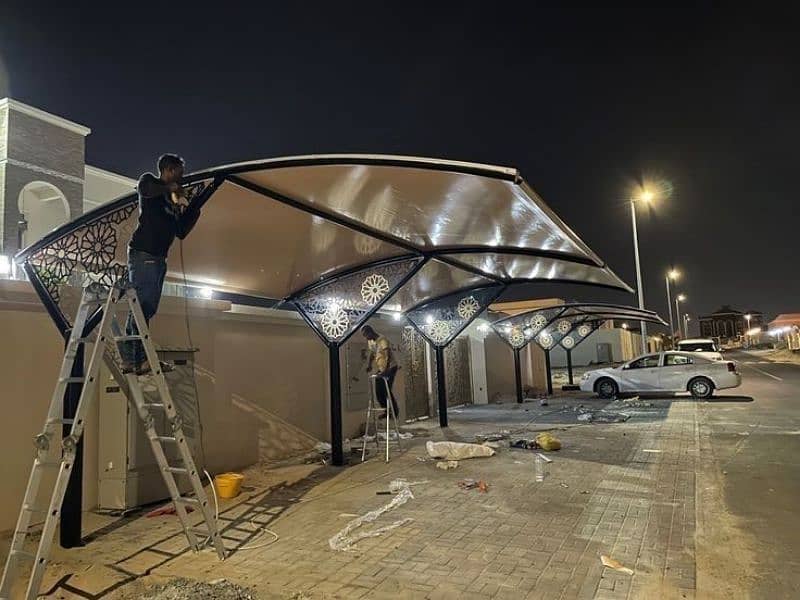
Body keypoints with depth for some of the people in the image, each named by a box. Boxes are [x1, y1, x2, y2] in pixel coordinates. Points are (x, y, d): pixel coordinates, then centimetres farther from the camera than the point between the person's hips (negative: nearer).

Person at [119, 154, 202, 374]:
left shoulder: (173, 202, 22)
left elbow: (181, 232, 19)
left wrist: (193, 209, 11)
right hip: (143, 254, -9)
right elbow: (143, 188, -25)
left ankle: (129, 359, 16)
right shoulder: (149, 181, 2)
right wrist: (171, 188, -12)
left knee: (147, 307, 9)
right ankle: (141, 360, -10)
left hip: (158, 258, 9)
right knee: (143, 305, -11)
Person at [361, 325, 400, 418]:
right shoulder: (370, 341, 5)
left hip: (390, 368, -8)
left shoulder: (382, 340, -22)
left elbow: (388, 356, -32)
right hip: (380, 369, 8)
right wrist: (369, 365, 2)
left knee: (387, 390, -10)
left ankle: (395, 413, 3)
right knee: (378, 391, 4)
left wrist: (386, 370, -42)